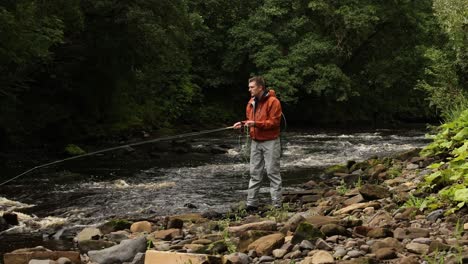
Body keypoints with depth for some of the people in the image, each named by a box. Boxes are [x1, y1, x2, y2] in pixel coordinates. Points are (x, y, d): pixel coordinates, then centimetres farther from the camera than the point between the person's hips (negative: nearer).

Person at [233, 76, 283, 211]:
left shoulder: (273, 101, -13)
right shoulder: (252, 102, 11)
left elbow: (274, 122, -18)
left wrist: (256, 124, -23)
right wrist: (243, 124, 1)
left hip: (270, 143, -7)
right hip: (255, 142, 7)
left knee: (272, 172, -3)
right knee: (254, 173, 9)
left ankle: (276, 204, 2)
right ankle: (252, 204, 13)